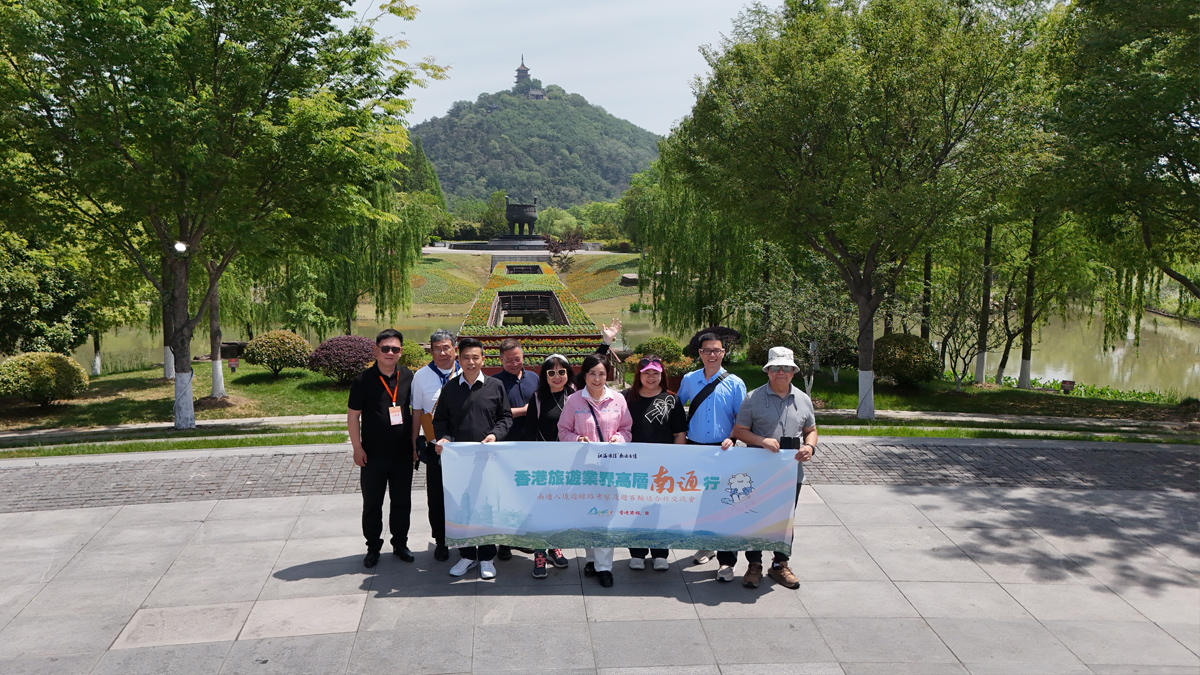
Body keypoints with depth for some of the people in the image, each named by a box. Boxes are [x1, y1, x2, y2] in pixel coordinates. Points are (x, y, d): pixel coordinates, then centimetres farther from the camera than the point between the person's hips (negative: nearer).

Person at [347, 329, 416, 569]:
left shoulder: (407, 377, 1)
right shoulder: (363, 380, -8)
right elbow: (353, 416, -5)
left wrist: (414, 440, 9)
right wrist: (357, 448, -8)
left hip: (403, 453, 3)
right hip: (373, 456, -2)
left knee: (402, 502, 12)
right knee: (372, 504, 9)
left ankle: (400, 543, 28)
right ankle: (373, 547, 23)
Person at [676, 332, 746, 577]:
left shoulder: (735, 383, -2)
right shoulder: (689, 380, 6)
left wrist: (731, 439, -15)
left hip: (723, 450, -3)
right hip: (694, 448, 3)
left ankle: (726, 561, 0)